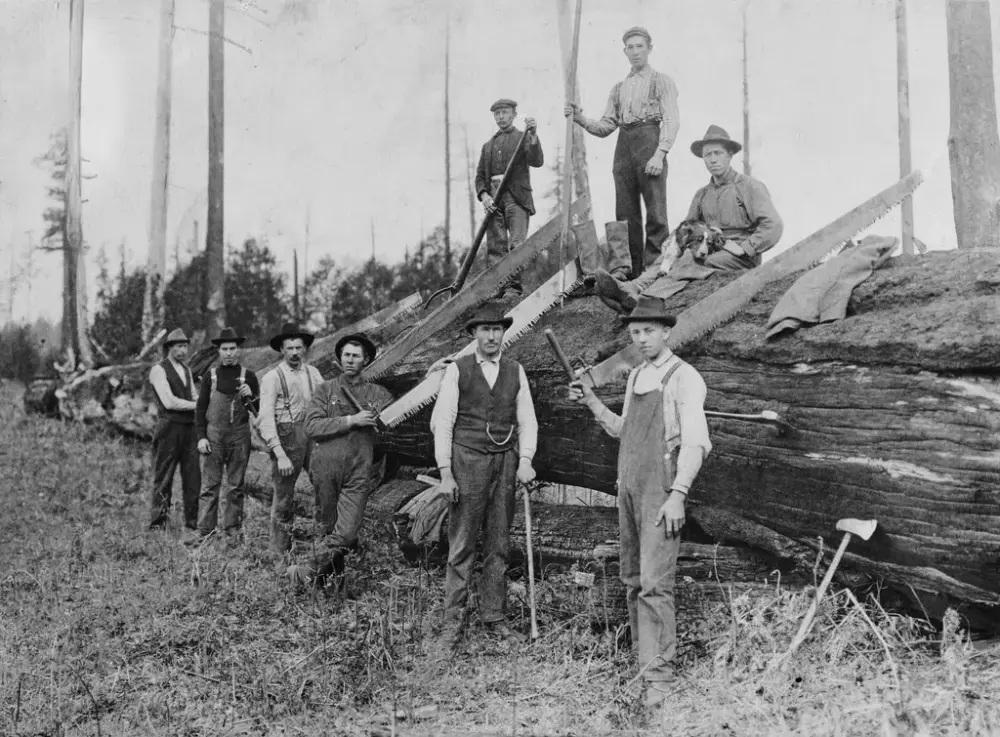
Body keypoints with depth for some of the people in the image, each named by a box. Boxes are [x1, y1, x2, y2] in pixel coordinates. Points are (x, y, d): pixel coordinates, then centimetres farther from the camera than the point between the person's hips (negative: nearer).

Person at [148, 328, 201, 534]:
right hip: (169, 429, -6)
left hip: (189, 428, 7)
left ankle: (192, 525, 13)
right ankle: (157, 526, 6)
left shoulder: (186, 370, 18)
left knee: (193, 478, 6)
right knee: (163, 480, -2)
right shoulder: (158, 370, -4)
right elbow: (169, 402, -14)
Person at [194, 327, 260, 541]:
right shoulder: (211, 374, 5)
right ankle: (204, 532, 1)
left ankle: (232, 530, 14)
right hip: (214, 435, 0)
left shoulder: (248, 376, 5)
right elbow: (200, 408, 6)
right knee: (210, 485, -2)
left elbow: (259, 410, 7)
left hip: (240, 435, 1)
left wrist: (250, 396, -13)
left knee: (236, 486, 6)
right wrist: (201, 437, -1)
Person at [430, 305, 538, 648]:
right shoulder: (457, 370, 0)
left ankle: (495, 618, 17)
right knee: (461, 545, -2)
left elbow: (527, 420, 10)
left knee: (499, 545, 7)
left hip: (505, 462, 3)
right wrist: (445, 473, -7)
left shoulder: (515, 371, 10)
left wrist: (525, 461, -5)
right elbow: (442, 422, -1)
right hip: (467, 461, -3)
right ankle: (453, 622, 6)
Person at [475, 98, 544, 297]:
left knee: (517, 243, -16)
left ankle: (514, 286, -21)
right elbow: (480, 175, 19)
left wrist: (533, 136, -20)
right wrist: (483, 195, -1)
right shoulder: (488, 146, 26)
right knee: (495, 246, -4)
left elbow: (537, 161, -5)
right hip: (493, 199, 4)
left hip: (516, 197, -4)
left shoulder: (523, 138, 13)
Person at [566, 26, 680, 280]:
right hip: (623, 146, 5)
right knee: (626, 214, 2)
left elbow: (671, 120, -3)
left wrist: (660, 154, -17)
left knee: (655, 212, -10)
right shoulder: (618, 88, 23)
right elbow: (606, 127, 18)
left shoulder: (662, 81, 9)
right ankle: (631, 273, 6)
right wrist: (581, 119, -1)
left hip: (649, 141, -5)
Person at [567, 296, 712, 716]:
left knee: (654, 581, -12)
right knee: (633, 577, 13)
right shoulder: (635, 376, 15)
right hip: (629, 486, 8)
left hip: (661, 489, -8)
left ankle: (658, 676, -8)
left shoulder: (684, 377, -9)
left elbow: (695, 441, -17)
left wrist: (677, 495, -25)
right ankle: (645, 651, 25)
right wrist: (591, 402, 10)